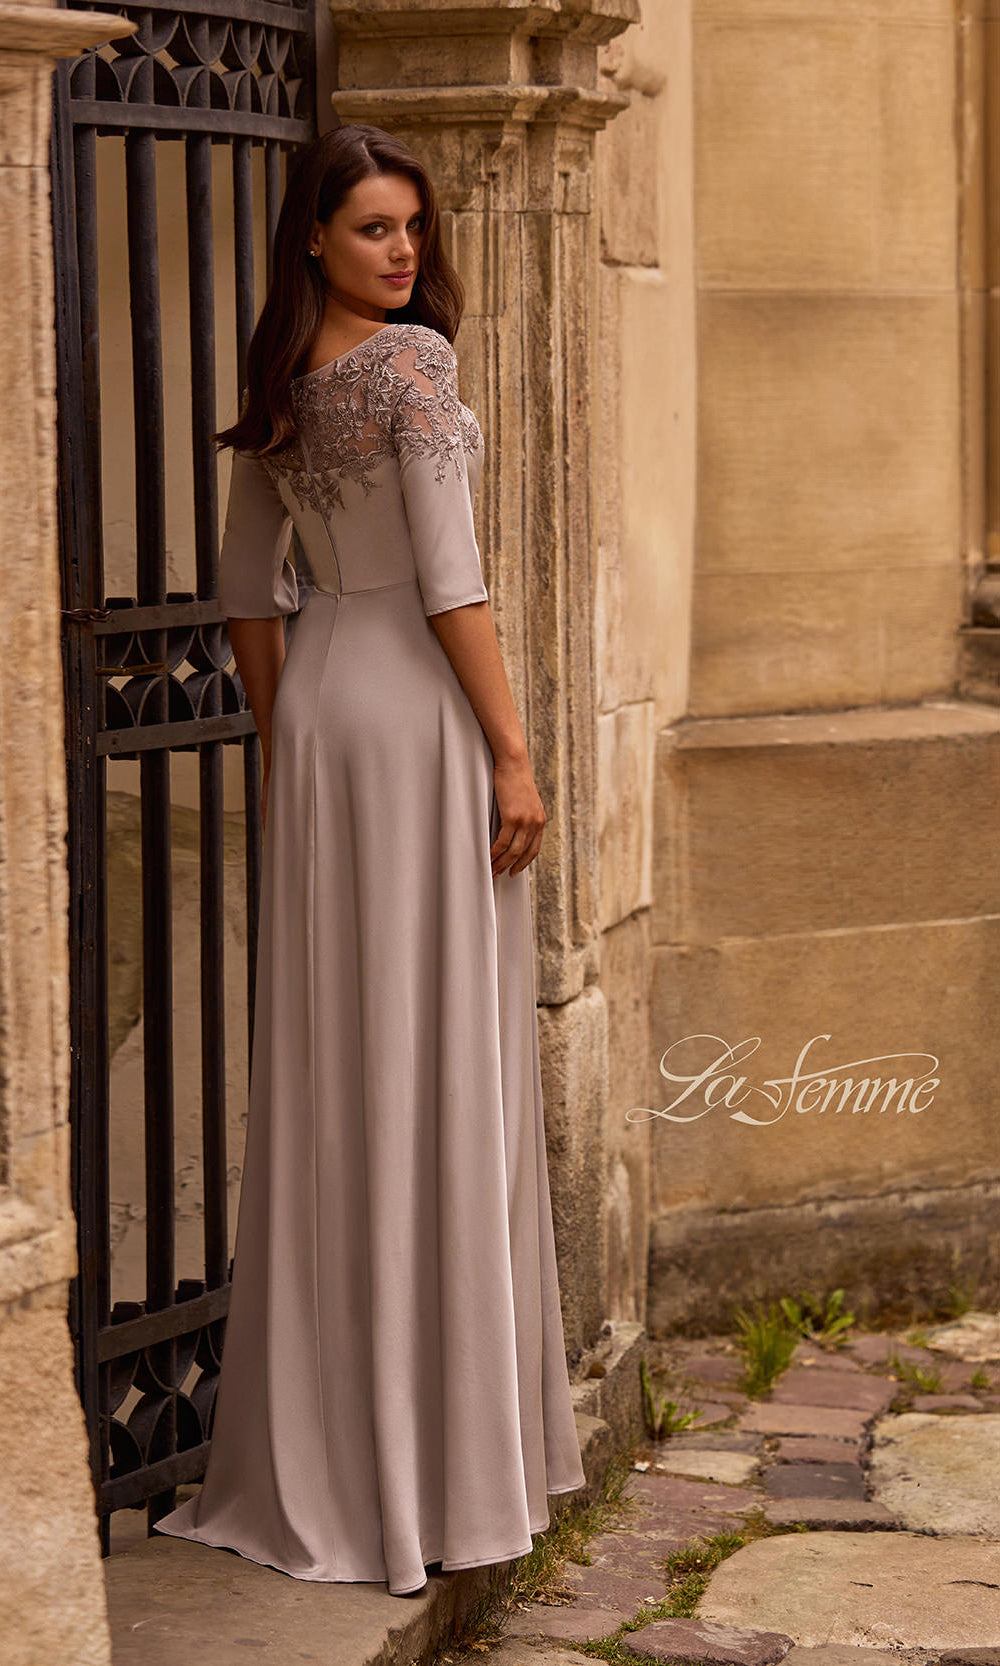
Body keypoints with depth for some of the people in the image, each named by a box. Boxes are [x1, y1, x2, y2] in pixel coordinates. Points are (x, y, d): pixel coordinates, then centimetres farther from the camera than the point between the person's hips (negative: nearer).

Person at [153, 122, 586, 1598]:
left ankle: (322, 1447, 16)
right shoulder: (415, 357, -12)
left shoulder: (281, 383, 12)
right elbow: (447, 571, -17)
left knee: (333, 1063, 10)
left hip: (319, 702, 8)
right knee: (439, 1066, -3)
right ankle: (444, 1449, 3)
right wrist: (514, 753, -14)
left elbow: (248, 589, 15)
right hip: (419, 709, -8)